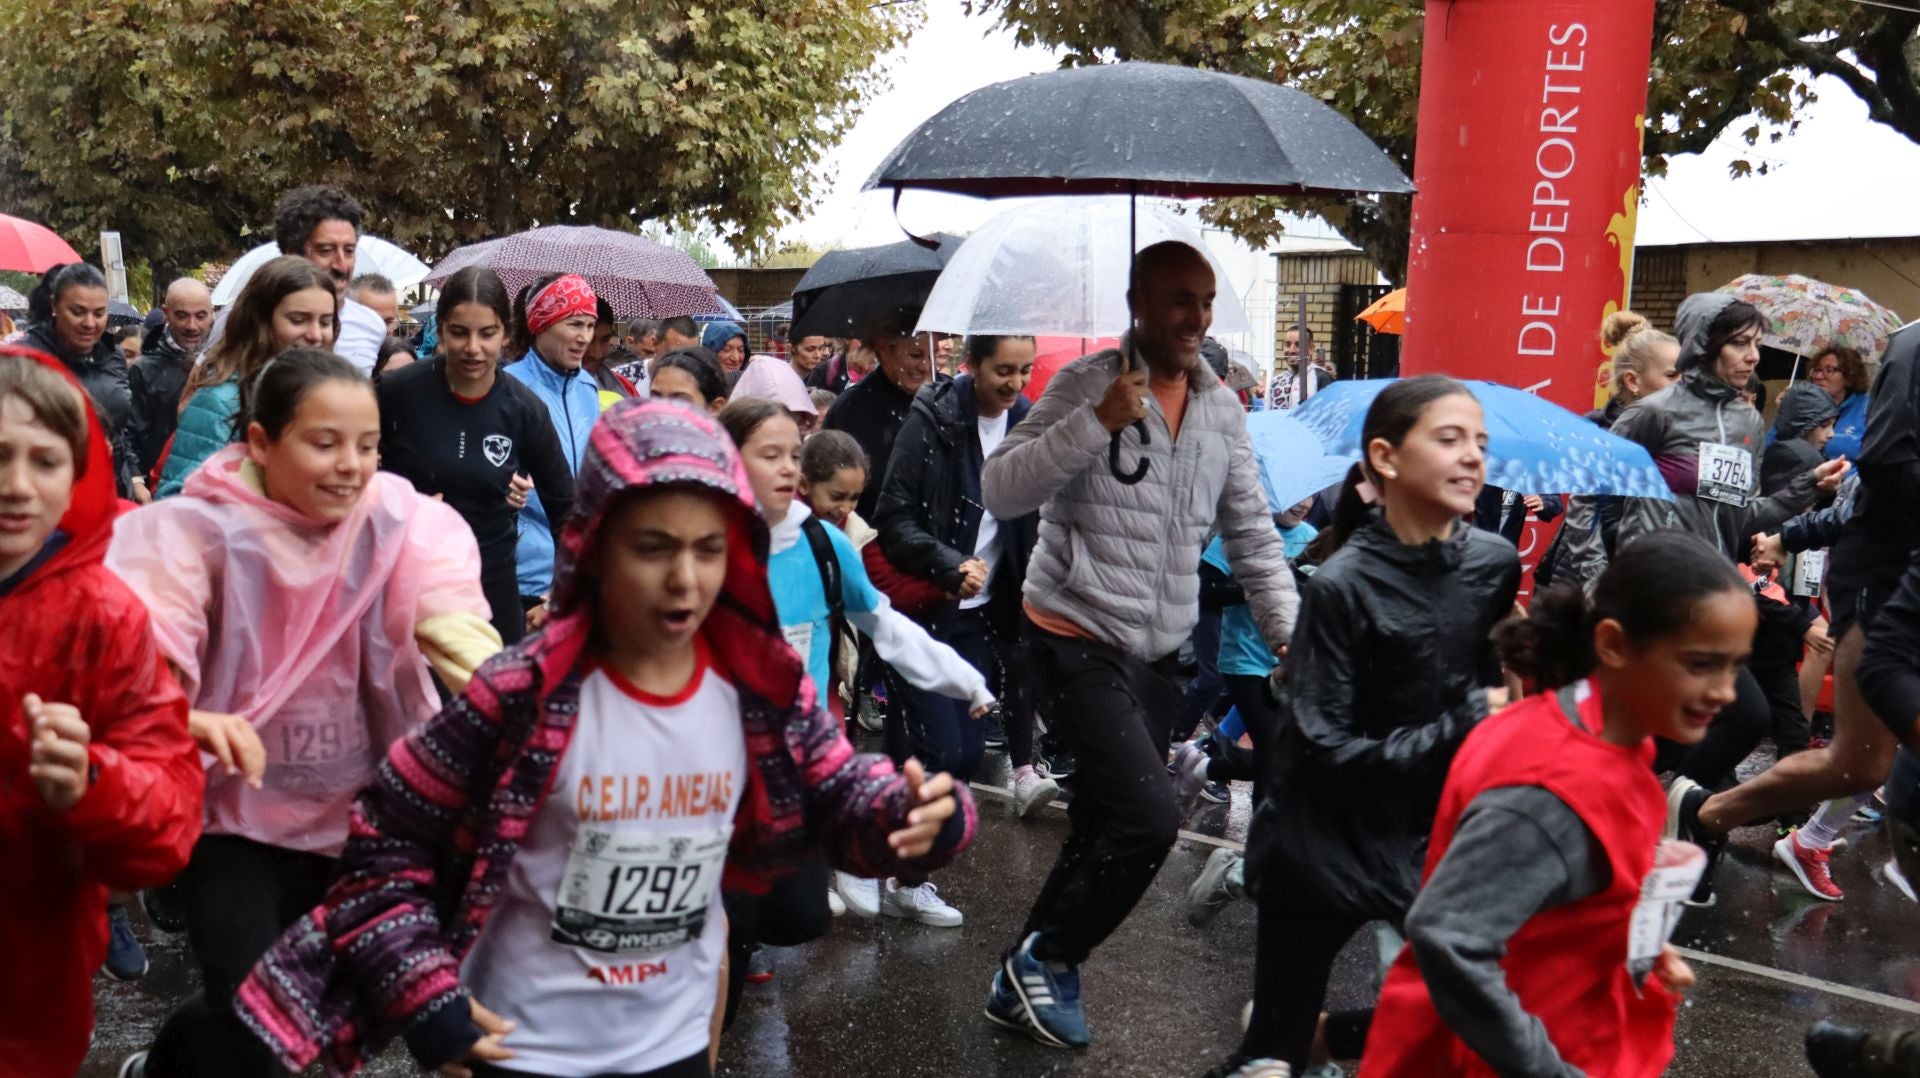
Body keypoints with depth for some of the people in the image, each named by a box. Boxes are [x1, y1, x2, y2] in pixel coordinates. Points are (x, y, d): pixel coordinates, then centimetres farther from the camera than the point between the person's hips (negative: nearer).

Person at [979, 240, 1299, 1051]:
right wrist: (1098, 422, -24)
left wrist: (1291, 633, 4)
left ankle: (1026, 982, 30)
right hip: (1076, 640, -6)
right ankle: (1048, 959, 8)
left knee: (1100, 827, 12)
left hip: (1158, 652, 6)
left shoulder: (1222, 406, 7)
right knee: (1150, 817, -16)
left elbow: (1253, 535, 12)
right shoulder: (1087, 383, -9)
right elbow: (999, 492, -17)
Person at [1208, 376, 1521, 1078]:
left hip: (1431, 829, 5)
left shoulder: (1497, 563, -3)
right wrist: (1467, 727, -20)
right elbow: (1328, 750, -19)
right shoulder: (1343, 585, -18)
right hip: (1326, 841, -5)